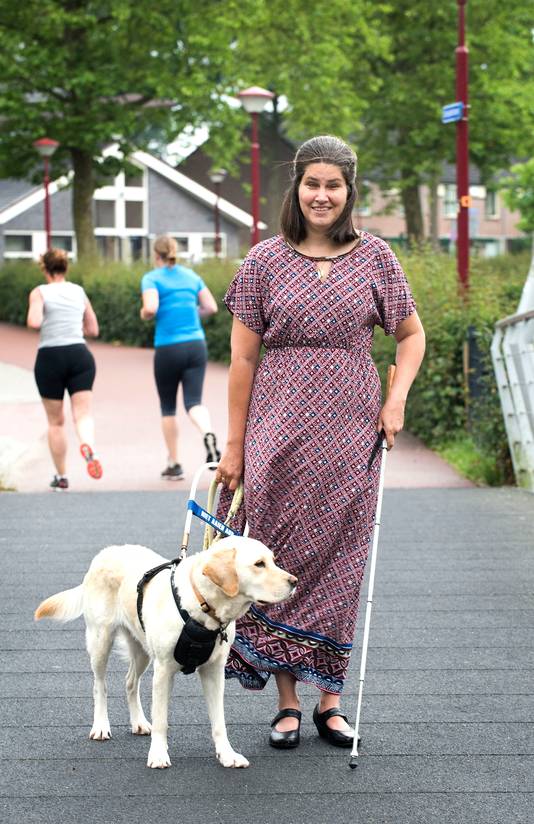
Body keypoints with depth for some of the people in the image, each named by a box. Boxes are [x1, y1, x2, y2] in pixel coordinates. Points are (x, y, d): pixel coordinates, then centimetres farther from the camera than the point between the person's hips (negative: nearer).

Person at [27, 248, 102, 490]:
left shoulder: (39, 292, -1)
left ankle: (61, 477, 18)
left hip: (50, 357, -2)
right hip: (79, 355, 2)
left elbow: (34, 323, -17)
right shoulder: (79, 291, 12)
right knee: (83, 414, -8)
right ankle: (88, 446, -41)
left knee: (56, 422, 12)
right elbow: (93, 329, 18)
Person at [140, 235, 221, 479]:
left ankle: (173, 465, 16)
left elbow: (150, 308, -19)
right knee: (194, 402, -2)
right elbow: (211, 307, 9)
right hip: (196, 345, 3)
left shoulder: (152, 278, -3)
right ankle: (209, 435, -35)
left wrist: (144, 314, 2)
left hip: (168, 348, -3)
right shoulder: (191, 276, 11)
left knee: (168, 407, 12)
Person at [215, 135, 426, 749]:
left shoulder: (375, 257, 5)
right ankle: (287, 700, 8)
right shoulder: (266, 260, 2)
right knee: (280, 558, -1)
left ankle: (330, 699, 13)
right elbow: (243, 358, 2)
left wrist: (397, 397, -2)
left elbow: (411, 334, 14)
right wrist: (234, 445, 0)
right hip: (279, 429, -1)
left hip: (350, 428, 1)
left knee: (339, 558, 3)